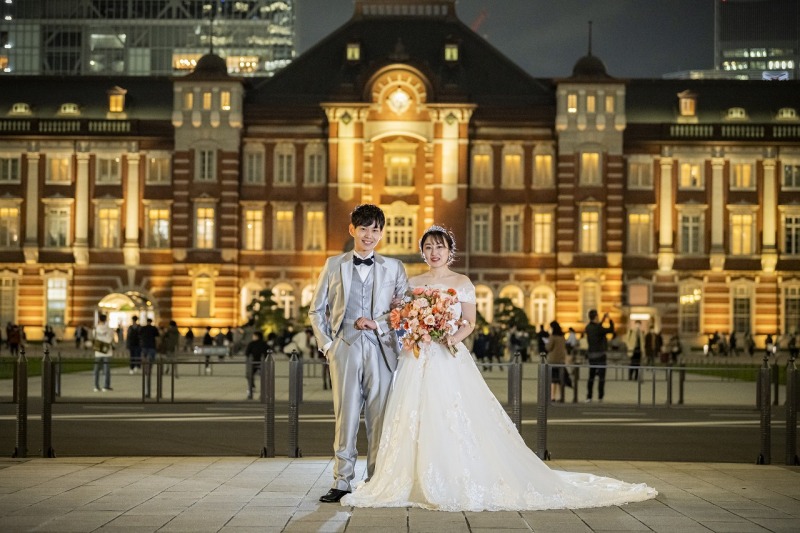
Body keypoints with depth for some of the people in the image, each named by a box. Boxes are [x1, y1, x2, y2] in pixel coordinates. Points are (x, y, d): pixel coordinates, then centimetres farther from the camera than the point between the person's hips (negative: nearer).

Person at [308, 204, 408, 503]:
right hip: (345, 347, 0)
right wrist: (326, 345, 3)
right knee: (346, 415, -2)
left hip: (381, 349, 0)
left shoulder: (393, 268, 11)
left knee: (379, 416, 1)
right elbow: (316, 310, 13)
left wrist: (378, 323, -8)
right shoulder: (334, 265, 11)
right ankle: (342, 482, 1)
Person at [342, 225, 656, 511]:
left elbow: (469, 323, 1)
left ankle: (462, 485, -3)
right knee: (416, 420, -1)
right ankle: (418, 484, 6)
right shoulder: (413, 283, 13)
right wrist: (408, 337, -8)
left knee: (456, 420, -10)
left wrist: (454, 337, -18)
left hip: (451, 360, -3)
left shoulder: (462, 283, 4)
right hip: (417, 360, 3)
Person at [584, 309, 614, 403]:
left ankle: (588, 397, 6)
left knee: (591, 376, 11)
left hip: (591, 355, 7)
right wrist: (610, 320, 7)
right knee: (601, 376, -1)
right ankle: (600, 397, -3)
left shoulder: (588, 327, 5)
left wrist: (603, 320, 28)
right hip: (600, 355, -7)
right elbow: (611, 330, -6)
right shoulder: (598, 328, -16)